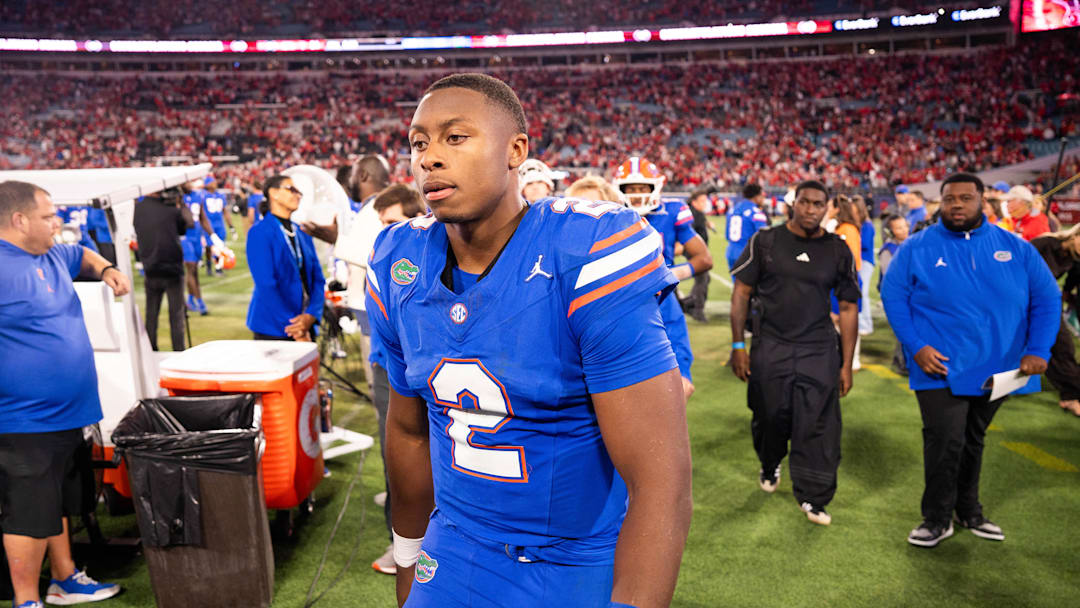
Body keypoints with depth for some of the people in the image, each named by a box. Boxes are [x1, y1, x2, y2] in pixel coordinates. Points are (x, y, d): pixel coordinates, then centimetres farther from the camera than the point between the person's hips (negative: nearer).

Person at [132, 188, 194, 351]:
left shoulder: (136, 209, -3)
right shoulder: (171, 210, -13)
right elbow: (190, 223, 1)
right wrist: (181, 204, 9)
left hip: (151, 270, 3)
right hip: (173, 270, -3)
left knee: (151, 314, 12)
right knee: (176, 314, 4)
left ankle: (150, 350, 18)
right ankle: (178, 350, 7)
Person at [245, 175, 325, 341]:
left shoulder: (303, 233, 12)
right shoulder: (259, 233, -6)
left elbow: (317, 278, 7)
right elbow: (266, 285, -13)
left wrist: (311, 316, -11)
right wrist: (295, 329, -16)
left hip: (305, 327, 5)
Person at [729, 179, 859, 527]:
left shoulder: (838, 251, 4)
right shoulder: (766, 241, 0)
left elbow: (848, 308, 8)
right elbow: (741, 292, 2)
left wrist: (847, 364, 5)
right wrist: (738, 345, -2)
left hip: (819, 352, 1)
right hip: (770, 349, 0)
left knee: (819, 426, -1)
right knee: (770, 418, 11)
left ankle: (813, 497, 15)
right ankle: (770, 466, 42)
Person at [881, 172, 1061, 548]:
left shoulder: (1015, 248, 2)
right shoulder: (917, 247, -5)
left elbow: (1046, 297, 3)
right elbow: (893, 296, -6)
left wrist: (1038, 350, -8)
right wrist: (916, 346, -16)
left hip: (997, 369, 4)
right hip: (940, 368, -3)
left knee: (972, 442, 18)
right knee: (945, 442, -8)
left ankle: (969, 512, 36)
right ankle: (937, 520, 12)